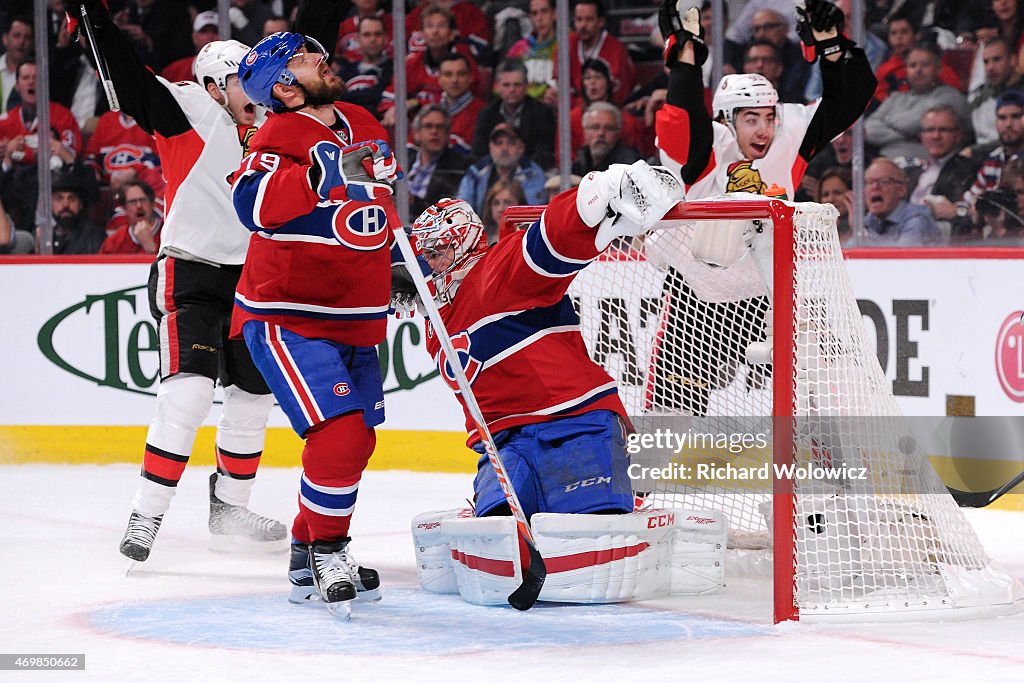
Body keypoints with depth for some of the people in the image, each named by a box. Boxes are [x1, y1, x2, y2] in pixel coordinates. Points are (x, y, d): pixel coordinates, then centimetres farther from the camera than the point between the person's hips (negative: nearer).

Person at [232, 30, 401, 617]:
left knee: (355, 440, 15)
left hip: (356, 322, 8)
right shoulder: (281, 136, -16)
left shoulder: (363, 126, 9)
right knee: (342, 431, -21)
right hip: (288, 320, -8)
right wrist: (323, 172, -44)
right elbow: (255, 204, -36)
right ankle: (327, 552, -5)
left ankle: (307, 559, 30)